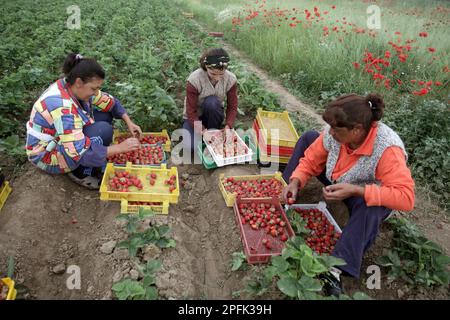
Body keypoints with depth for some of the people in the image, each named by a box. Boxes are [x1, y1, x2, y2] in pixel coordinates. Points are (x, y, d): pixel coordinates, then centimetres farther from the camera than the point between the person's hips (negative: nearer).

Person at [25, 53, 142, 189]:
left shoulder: (75, 87, -11)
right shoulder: (62, 107, -36)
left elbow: (110, 102, 1)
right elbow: (80, 153, -38)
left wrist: (129, 123, -10)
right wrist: (119, 147, -33)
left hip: (68, 140, 9)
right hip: (47, 154, -9)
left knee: (105, 113, -2)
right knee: (103, 130, -25)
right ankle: (82, 172, -7)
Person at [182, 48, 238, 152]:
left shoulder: (231, 79, -19)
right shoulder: (194, 80, -28)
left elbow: (232, 107, -11)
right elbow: (191, 111, -23)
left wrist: (227, 127, -28)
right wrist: (203, 131, -35)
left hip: (213, 115, 2)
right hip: (194, 117, -2)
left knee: (212, 102, -35)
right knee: (190, 147, -29)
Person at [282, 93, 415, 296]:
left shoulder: (387, 149, -38)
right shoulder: (335, 132, -24)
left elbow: (405, 198, -43)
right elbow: (311, 160, -11)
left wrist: (355, 190, -46)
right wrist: (295, 182, -28)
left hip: (367, 196, -5)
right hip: (338, 182, 5)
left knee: (370, 208, -42)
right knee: (308, 138, -5)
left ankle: (336, 270, -40)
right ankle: (285, 196, -6)